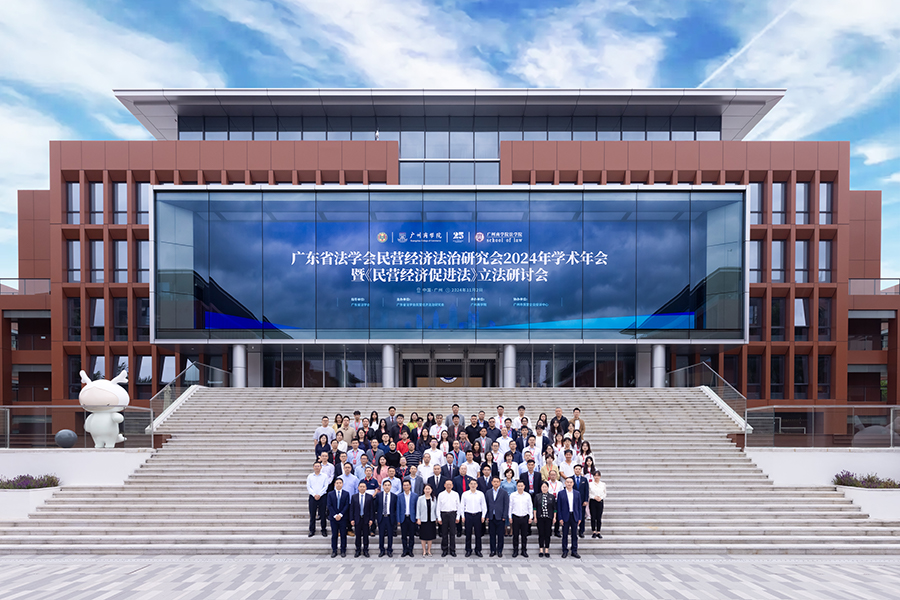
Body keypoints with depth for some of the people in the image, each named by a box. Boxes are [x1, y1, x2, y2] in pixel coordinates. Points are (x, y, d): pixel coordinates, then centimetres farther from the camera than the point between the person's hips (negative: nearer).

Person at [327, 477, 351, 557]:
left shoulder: (346, 494, 2)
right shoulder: (330, 494, 4)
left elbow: (347, 505, -3)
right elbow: (329, 506, -2)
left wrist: (340, 514, -14)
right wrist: (335, 515, -11)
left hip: (343, 517, -1)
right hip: (333, 517, 1)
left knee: (343, 535, 4)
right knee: (334, 535, 5)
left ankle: (343, 551, 12)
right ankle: (334, 551, 13)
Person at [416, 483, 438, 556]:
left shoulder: (434, 498, 5)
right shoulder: (420, 498, -2)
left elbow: (436, 509, 9)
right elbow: (418, 509, 0)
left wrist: (437, 518, 9)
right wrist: (418, 519, -4)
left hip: (432, 520, 2)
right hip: (423, 520, -2)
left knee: (430, 536, 6)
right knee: (423, 536, 3)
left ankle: (429, 551, 18)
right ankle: (424, 551, 15)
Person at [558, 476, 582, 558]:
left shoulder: (577, 493, 7)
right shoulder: (561, 493, 0)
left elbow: (579, 506, 8)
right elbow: (558, 507, -1)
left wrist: (580, 518, 2)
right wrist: (560, 518, -7)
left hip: (574, 516, 2)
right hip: (565, 517, -2)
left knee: (575, 535, 5)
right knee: (565, 535, 4)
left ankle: (574, 551, 13)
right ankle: (565, 551, 13)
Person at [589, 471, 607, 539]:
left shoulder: (603, 484, 5)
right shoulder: (590, 484, -1)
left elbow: (605, 494, 9)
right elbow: (588, 493, 0)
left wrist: (601, 498, -9)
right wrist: (594, 497, -12)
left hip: (600, 502, 1)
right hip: (593, 502, -1)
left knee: (599, 518, 2)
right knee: (593, 517, 0)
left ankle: (598, 532, 9)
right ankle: (593, 532, 10)